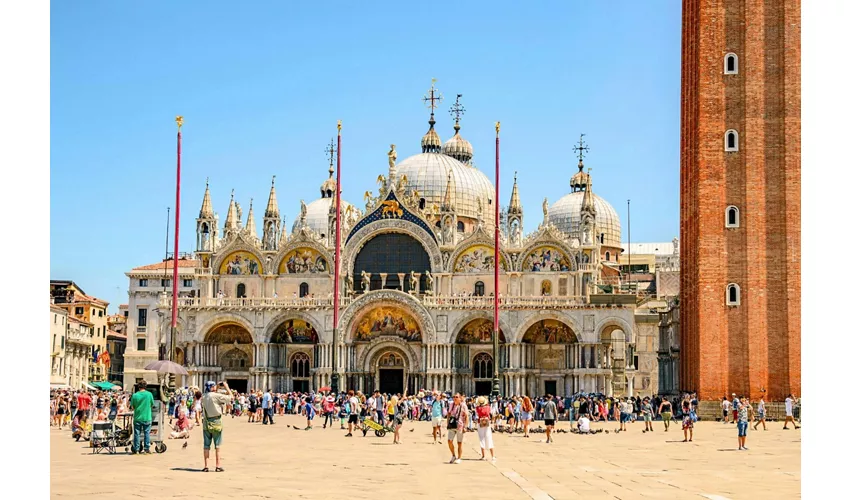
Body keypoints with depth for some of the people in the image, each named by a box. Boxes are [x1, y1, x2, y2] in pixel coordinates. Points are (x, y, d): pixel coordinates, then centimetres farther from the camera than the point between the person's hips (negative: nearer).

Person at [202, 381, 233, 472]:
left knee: (206, 445, 7)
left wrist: (218, 388, 22)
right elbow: (231, 397, -12)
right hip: (216, 422, -5)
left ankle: (206, 466, 6)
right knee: (218, 446, 3)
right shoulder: (216, 396, -14)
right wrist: (226, 387, -1)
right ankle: (218, 466, 4)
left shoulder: (203, 397, 4)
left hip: (206, 422, 5)